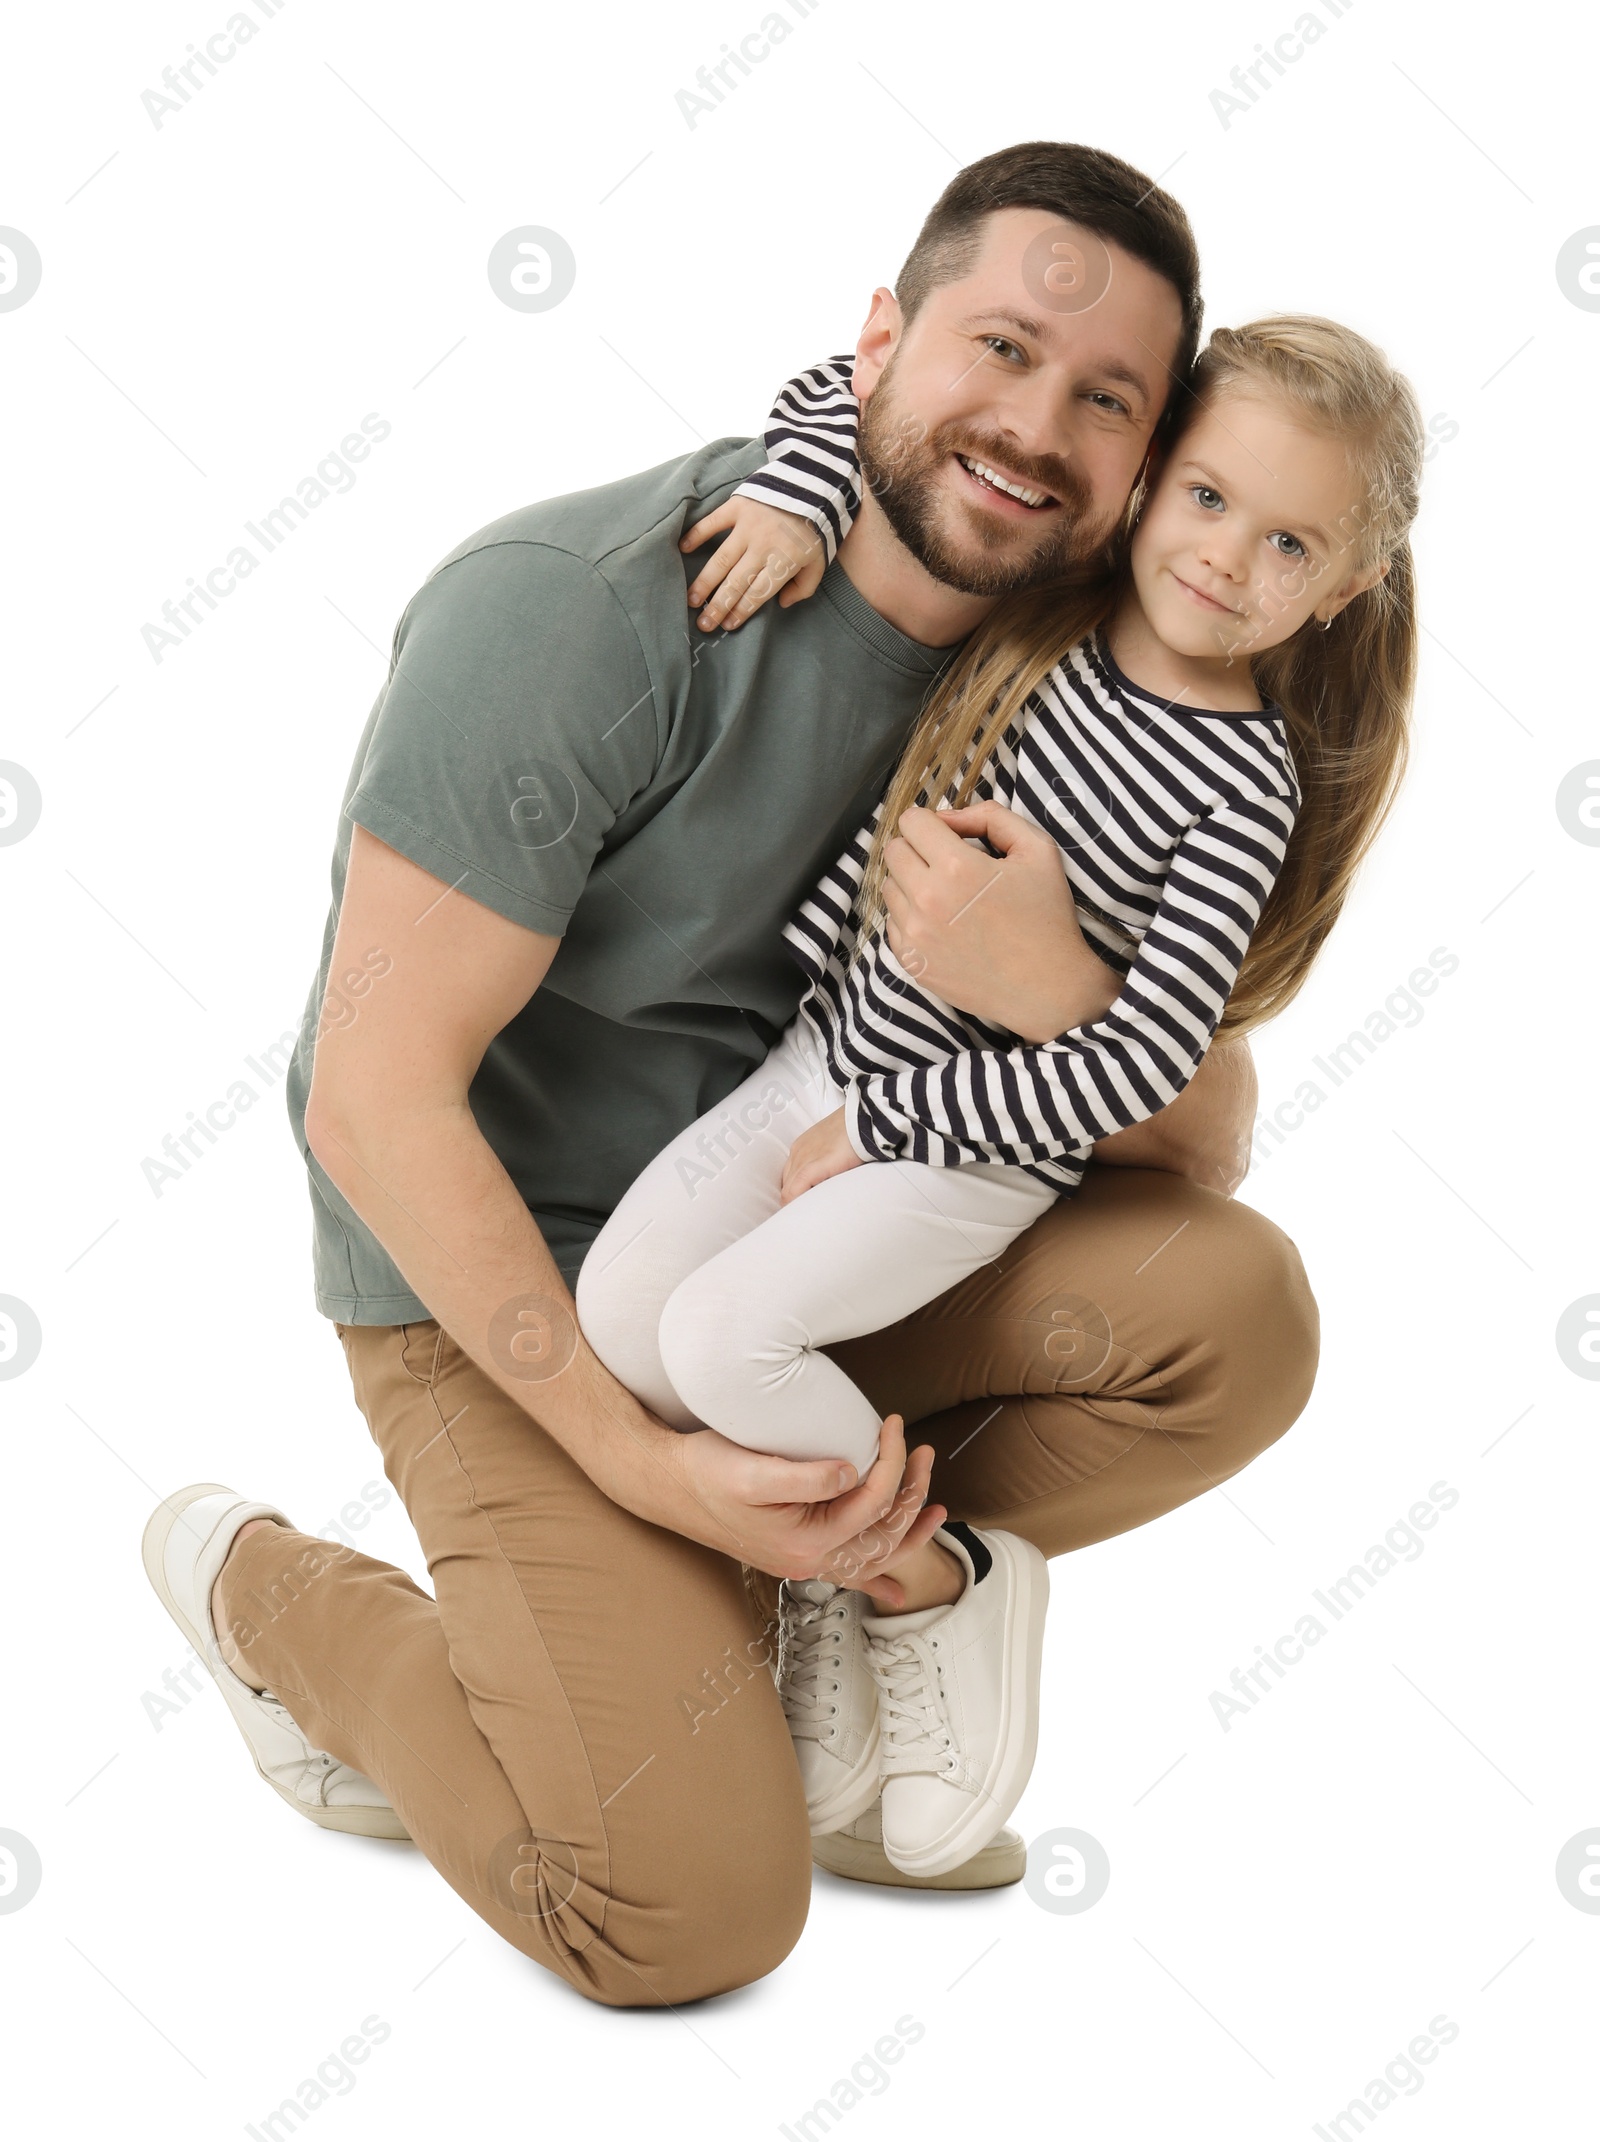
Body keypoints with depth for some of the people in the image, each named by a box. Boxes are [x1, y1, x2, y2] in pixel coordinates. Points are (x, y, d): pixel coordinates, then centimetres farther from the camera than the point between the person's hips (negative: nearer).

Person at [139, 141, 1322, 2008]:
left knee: (1235, 1310, -16)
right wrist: (640, 1459, -24)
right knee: (692, 1913, -17)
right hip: (509, 1287, -6)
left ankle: (755, 1580, 1)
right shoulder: (582, 608, -23)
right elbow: (379, 1099, -22)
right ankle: (266, 1588, 9)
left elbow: (1207, 1151, -4)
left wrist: (1053, 989, -28)